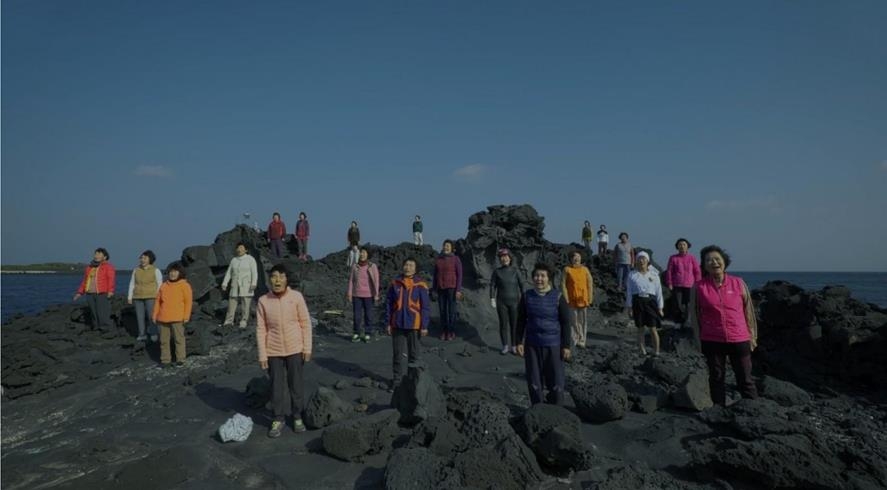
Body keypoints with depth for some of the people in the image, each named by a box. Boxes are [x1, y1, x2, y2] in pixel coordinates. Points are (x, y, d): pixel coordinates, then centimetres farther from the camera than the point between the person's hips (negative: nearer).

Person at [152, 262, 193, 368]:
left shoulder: (184, 285, -2)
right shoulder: (163, 286, 10)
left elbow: (188, 301, -5)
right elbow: (157, 301, 13)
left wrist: (186, 316, -10)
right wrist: (155, 315, 10)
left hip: (177, 318, -4)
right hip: (163, 318, 5)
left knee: (179, 338, 1)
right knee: (164, 340, 10)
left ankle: (180, 359, 10)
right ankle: (165, 360, 19)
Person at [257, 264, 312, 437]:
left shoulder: (296, 297, -10)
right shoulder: (263, 301, -7)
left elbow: (305, 323, -4)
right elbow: (261, 329, -3)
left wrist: (307, 348, -5)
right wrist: (262, 355, -3)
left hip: (295, 349, -1)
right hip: (273, 351, 1)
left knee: (295, 383, 11)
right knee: (277, 385, 10)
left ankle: (297, 416, 27)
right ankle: (278, 419, 25)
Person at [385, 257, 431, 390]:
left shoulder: (420, 285, -7)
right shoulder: (395, 283, 0)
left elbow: (426, 307, -5)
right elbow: (388, 304, 5)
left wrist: (424, 326, -7)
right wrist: (388, 323, 3)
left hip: (414, 325, -2)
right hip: (397, 325, 2)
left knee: (413, 354, 11)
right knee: (398, 354, 9)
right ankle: (397, 380, 21)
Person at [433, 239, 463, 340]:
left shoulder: (456, 259, -8)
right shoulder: (438, 259, 5)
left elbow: (459, 275, -9)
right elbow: (435, 275, 10)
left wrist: (458, 290, -15)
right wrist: (434, 289, 9)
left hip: (452, 288, -4)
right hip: (441, 288, 4)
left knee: (451, 310, 0)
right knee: (442, 310, 7)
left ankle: (452, 332, 12)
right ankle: (444, 331, 19)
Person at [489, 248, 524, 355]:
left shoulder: (515, 270, -3)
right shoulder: (497, 272, -3)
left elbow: (521, 284, -2)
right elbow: (492, 286, -3)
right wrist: (492, 299, -10)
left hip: (514, 302, 0)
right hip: (501, 302, 0)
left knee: (514, 324, 3)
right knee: (503, 324, 4)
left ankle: (513, 346, 16)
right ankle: (505, 346, 17)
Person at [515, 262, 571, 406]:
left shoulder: (558, 297, -7)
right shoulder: (527, 296, 0)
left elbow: (566, 323, -4)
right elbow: (521, 321, 6)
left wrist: (566, 346, -7)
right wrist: (519, 342, 2)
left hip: (553, 345, -2)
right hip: (532, 345, 2)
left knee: (555, 380, 4)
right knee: (534, 380, 9)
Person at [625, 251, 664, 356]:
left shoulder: (654, 275, 4)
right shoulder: (632, 275, 5)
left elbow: (658, 291, 5)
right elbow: (629, 292, 6)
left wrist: (660, 307, 3)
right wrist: (629, 306, 2)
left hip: (650, 301, -1)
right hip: (638, 301, 1)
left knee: (653, 328, -4)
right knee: (640, 328, 7)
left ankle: (656, 351, 5)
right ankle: (643, 351, 18)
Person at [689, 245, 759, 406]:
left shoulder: (738, 283, 0)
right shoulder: (698, 287, -3)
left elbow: (749, 311, 7)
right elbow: (694, 315, 2)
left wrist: (752, 336, 7)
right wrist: (699, 340, 1)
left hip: (739, 340, 0)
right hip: (712, 341, 0)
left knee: (745, 379, 10)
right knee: (716, 378, 11)